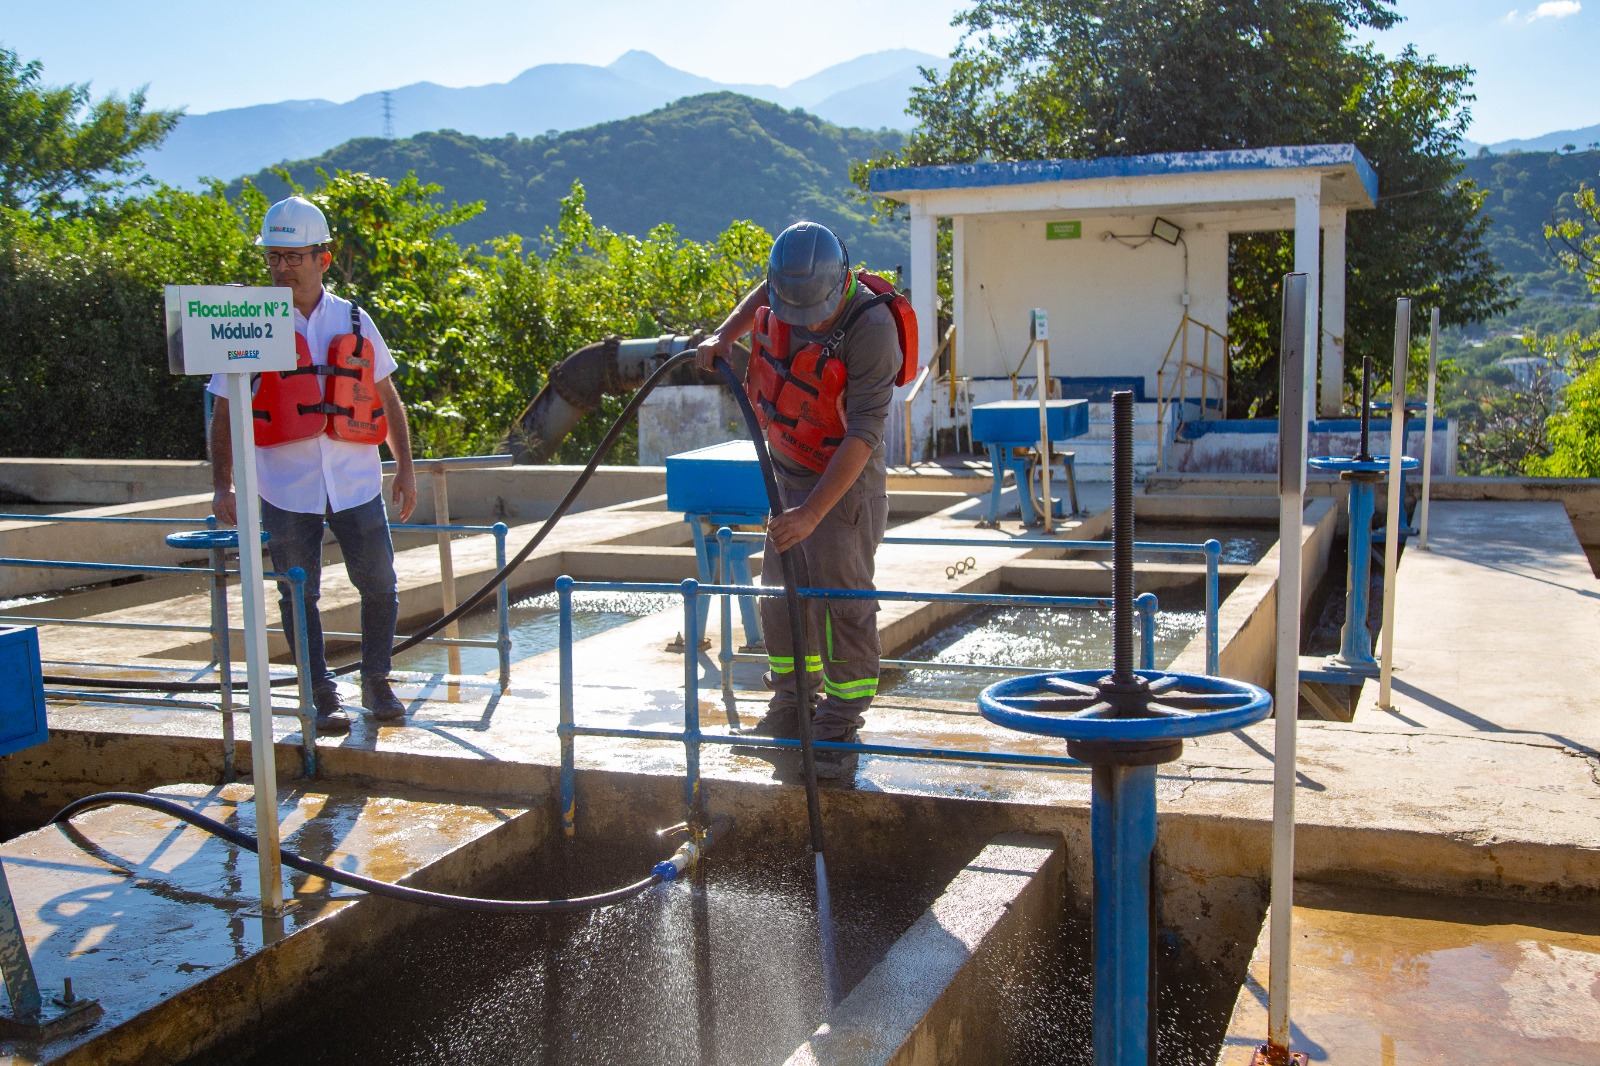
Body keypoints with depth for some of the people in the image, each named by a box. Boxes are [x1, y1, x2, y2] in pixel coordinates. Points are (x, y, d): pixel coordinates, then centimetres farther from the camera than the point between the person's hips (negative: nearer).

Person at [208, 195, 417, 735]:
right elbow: (224, 412, 3)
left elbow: (388, 399, 13)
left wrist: (406, 469, 8)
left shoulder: (353, 322, 5)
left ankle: (377, 684, 24)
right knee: (298, 596, 6)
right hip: (286, 488, -1)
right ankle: (322, 697, 19)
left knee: (380, 587, 6)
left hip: (356, 482, 1)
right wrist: (222, 486, -5)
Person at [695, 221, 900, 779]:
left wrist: (812, 512, -37)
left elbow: (864, 434, -32)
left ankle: (839, 730, 2)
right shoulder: (787, 286, -8)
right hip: (787, 470, 8)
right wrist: (723, 335, 4)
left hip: (843, 481, -8)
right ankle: (791, 712, 28)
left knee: (841, 604, -9)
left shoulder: (870, 326, -29)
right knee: (782, 596, 14)